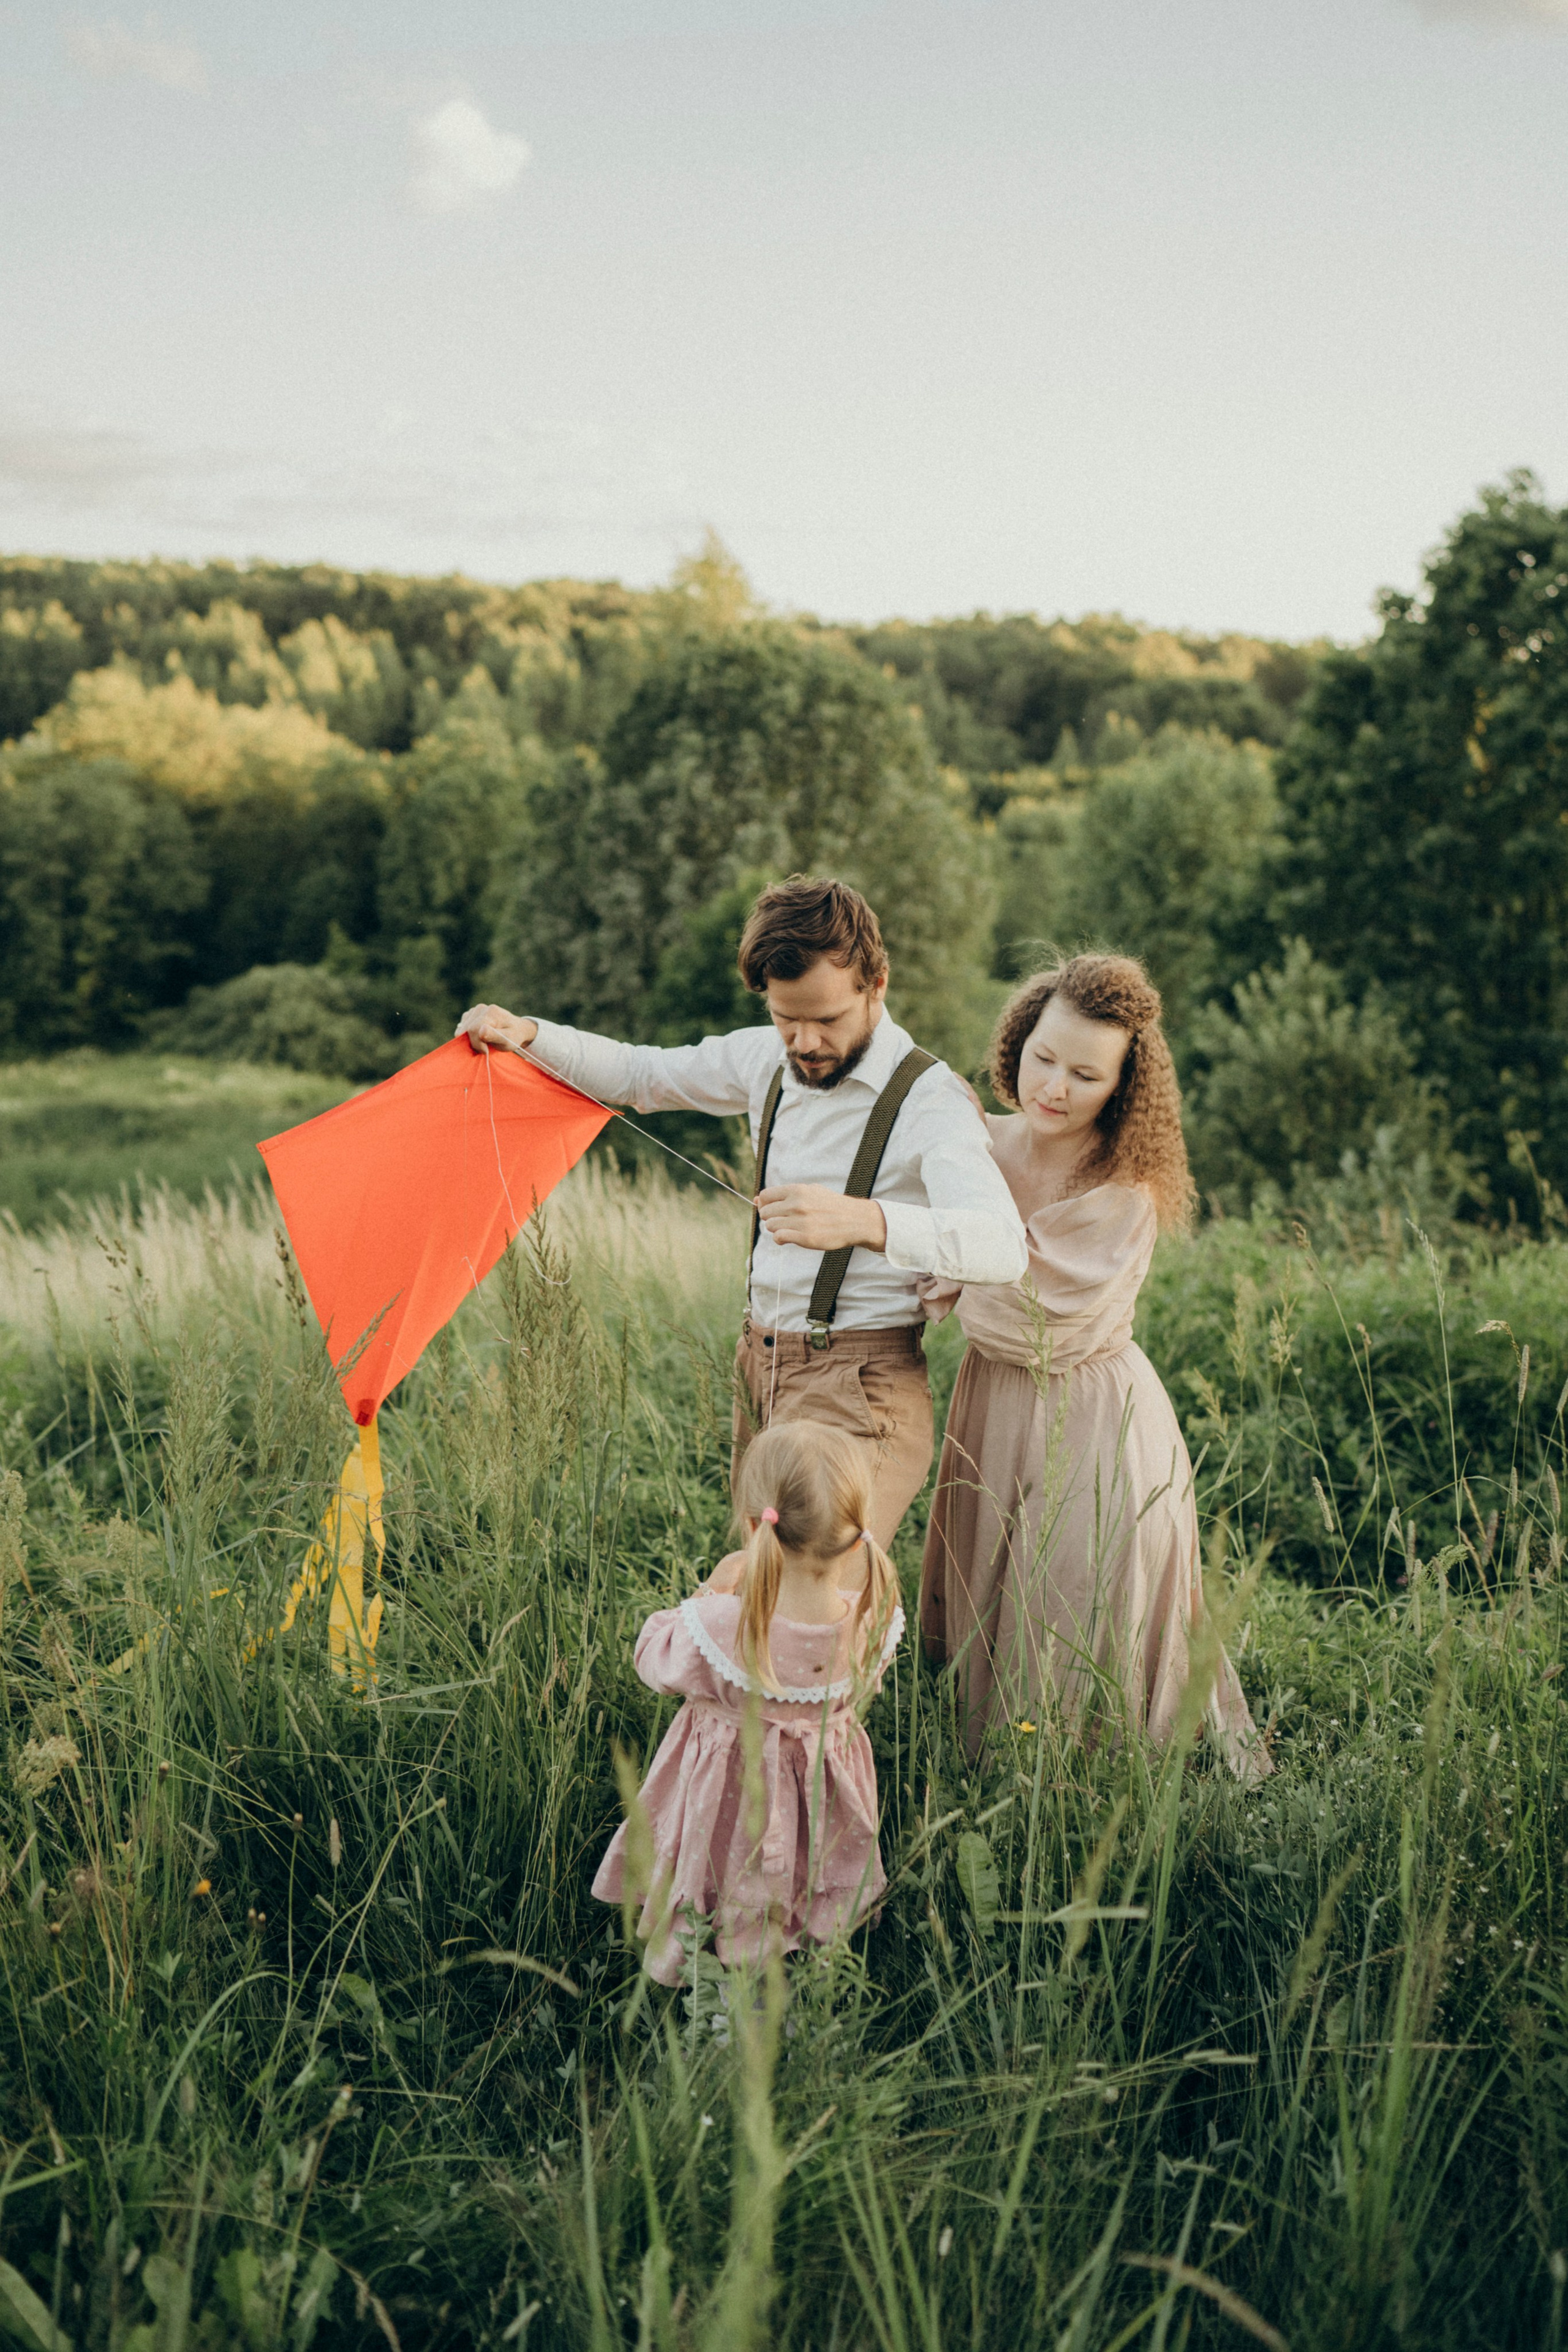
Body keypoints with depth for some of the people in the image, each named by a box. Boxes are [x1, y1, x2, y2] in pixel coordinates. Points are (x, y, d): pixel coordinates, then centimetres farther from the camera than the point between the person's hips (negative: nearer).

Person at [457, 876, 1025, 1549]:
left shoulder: (929, 1100, -16)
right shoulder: (764, 1057, 8)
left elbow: (1003, 1245, -32)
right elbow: (642, 1075, 22)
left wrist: (863, 1220, -50)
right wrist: (526, 1034, 6)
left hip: (856, 1385, -7)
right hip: (760, 1365, 7)